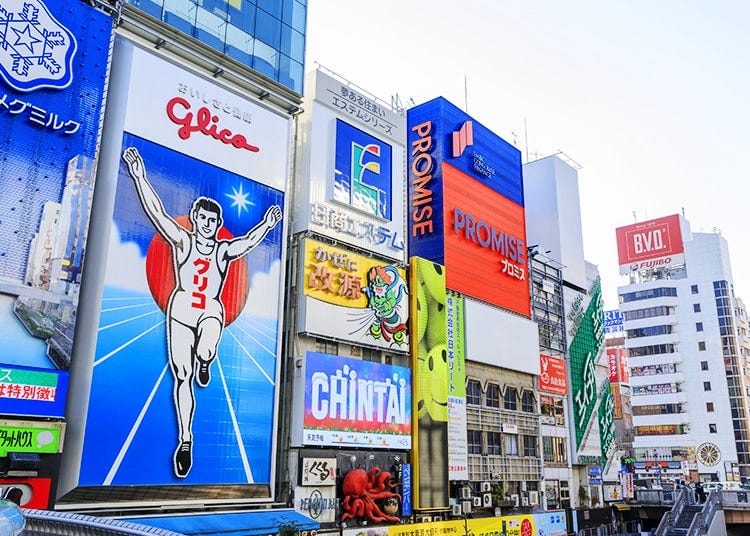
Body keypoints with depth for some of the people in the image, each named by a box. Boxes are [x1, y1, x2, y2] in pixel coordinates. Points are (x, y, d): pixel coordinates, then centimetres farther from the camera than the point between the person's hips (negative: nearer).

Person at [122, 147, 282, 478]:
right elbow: (156, 213, -6)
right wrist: (139, 177, -15)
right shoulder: (182, 242, 2)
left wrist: (266, 225, -27)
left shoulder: (224, 250, 6)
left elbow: (248, 241, -9)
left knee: (206, 352, -33)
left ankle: (205, 362, 8)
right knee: (182, 376, -1)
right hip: (181, 308, 0)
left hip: (211, 310, 0)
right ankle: (185, 439, 12)